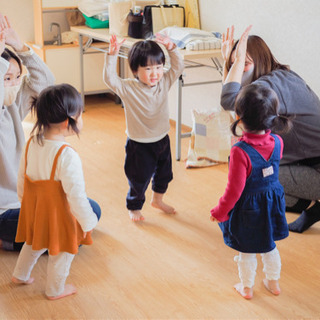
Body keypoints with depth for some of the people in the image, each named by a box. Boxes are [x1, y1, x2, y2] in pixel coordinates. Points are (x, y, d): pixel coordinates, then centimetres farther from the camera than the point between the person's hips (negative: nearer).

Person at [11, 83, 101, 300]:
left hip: (33, 207, 7)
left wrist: (24, 200, 22)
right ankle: (55, 290, 38)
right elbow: (76, 195, -26)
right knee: (62, 251, 18)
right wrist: (88, 223, -13)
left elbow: (22, 177, 5)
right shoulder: (67, 156, -31)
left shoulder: (32, 143, -8)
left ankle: (20, 275, 50)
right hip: (58, 212, -7)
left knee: (34, 242, 31)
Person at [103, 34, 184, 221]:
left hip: (162, 140, 5)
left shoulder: (165, 82, -6)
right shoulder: (128, 88, -20)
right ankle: (134, 208, 33)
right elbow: (110, 78, -32)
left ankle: (158, 200, 50)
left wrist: (171, 48, -21)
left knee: (164, 174, 24)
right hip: (139, 144, -5)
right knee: (139, 180, 9)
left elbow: (178, 67, -5)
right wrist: (112, 55, -42)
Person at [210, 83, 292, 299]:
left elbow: (234, 190, -25)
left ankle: (247, 287, 38)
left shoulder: (240, 152, -33)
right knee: (269, 246, 27)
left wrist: (220, 212, -9)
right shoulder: (277, 142, -16)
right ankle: (274, 282, 45)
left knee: (246, 251, 18)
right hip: (272, 203, 5)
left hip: (248, 209, -5)